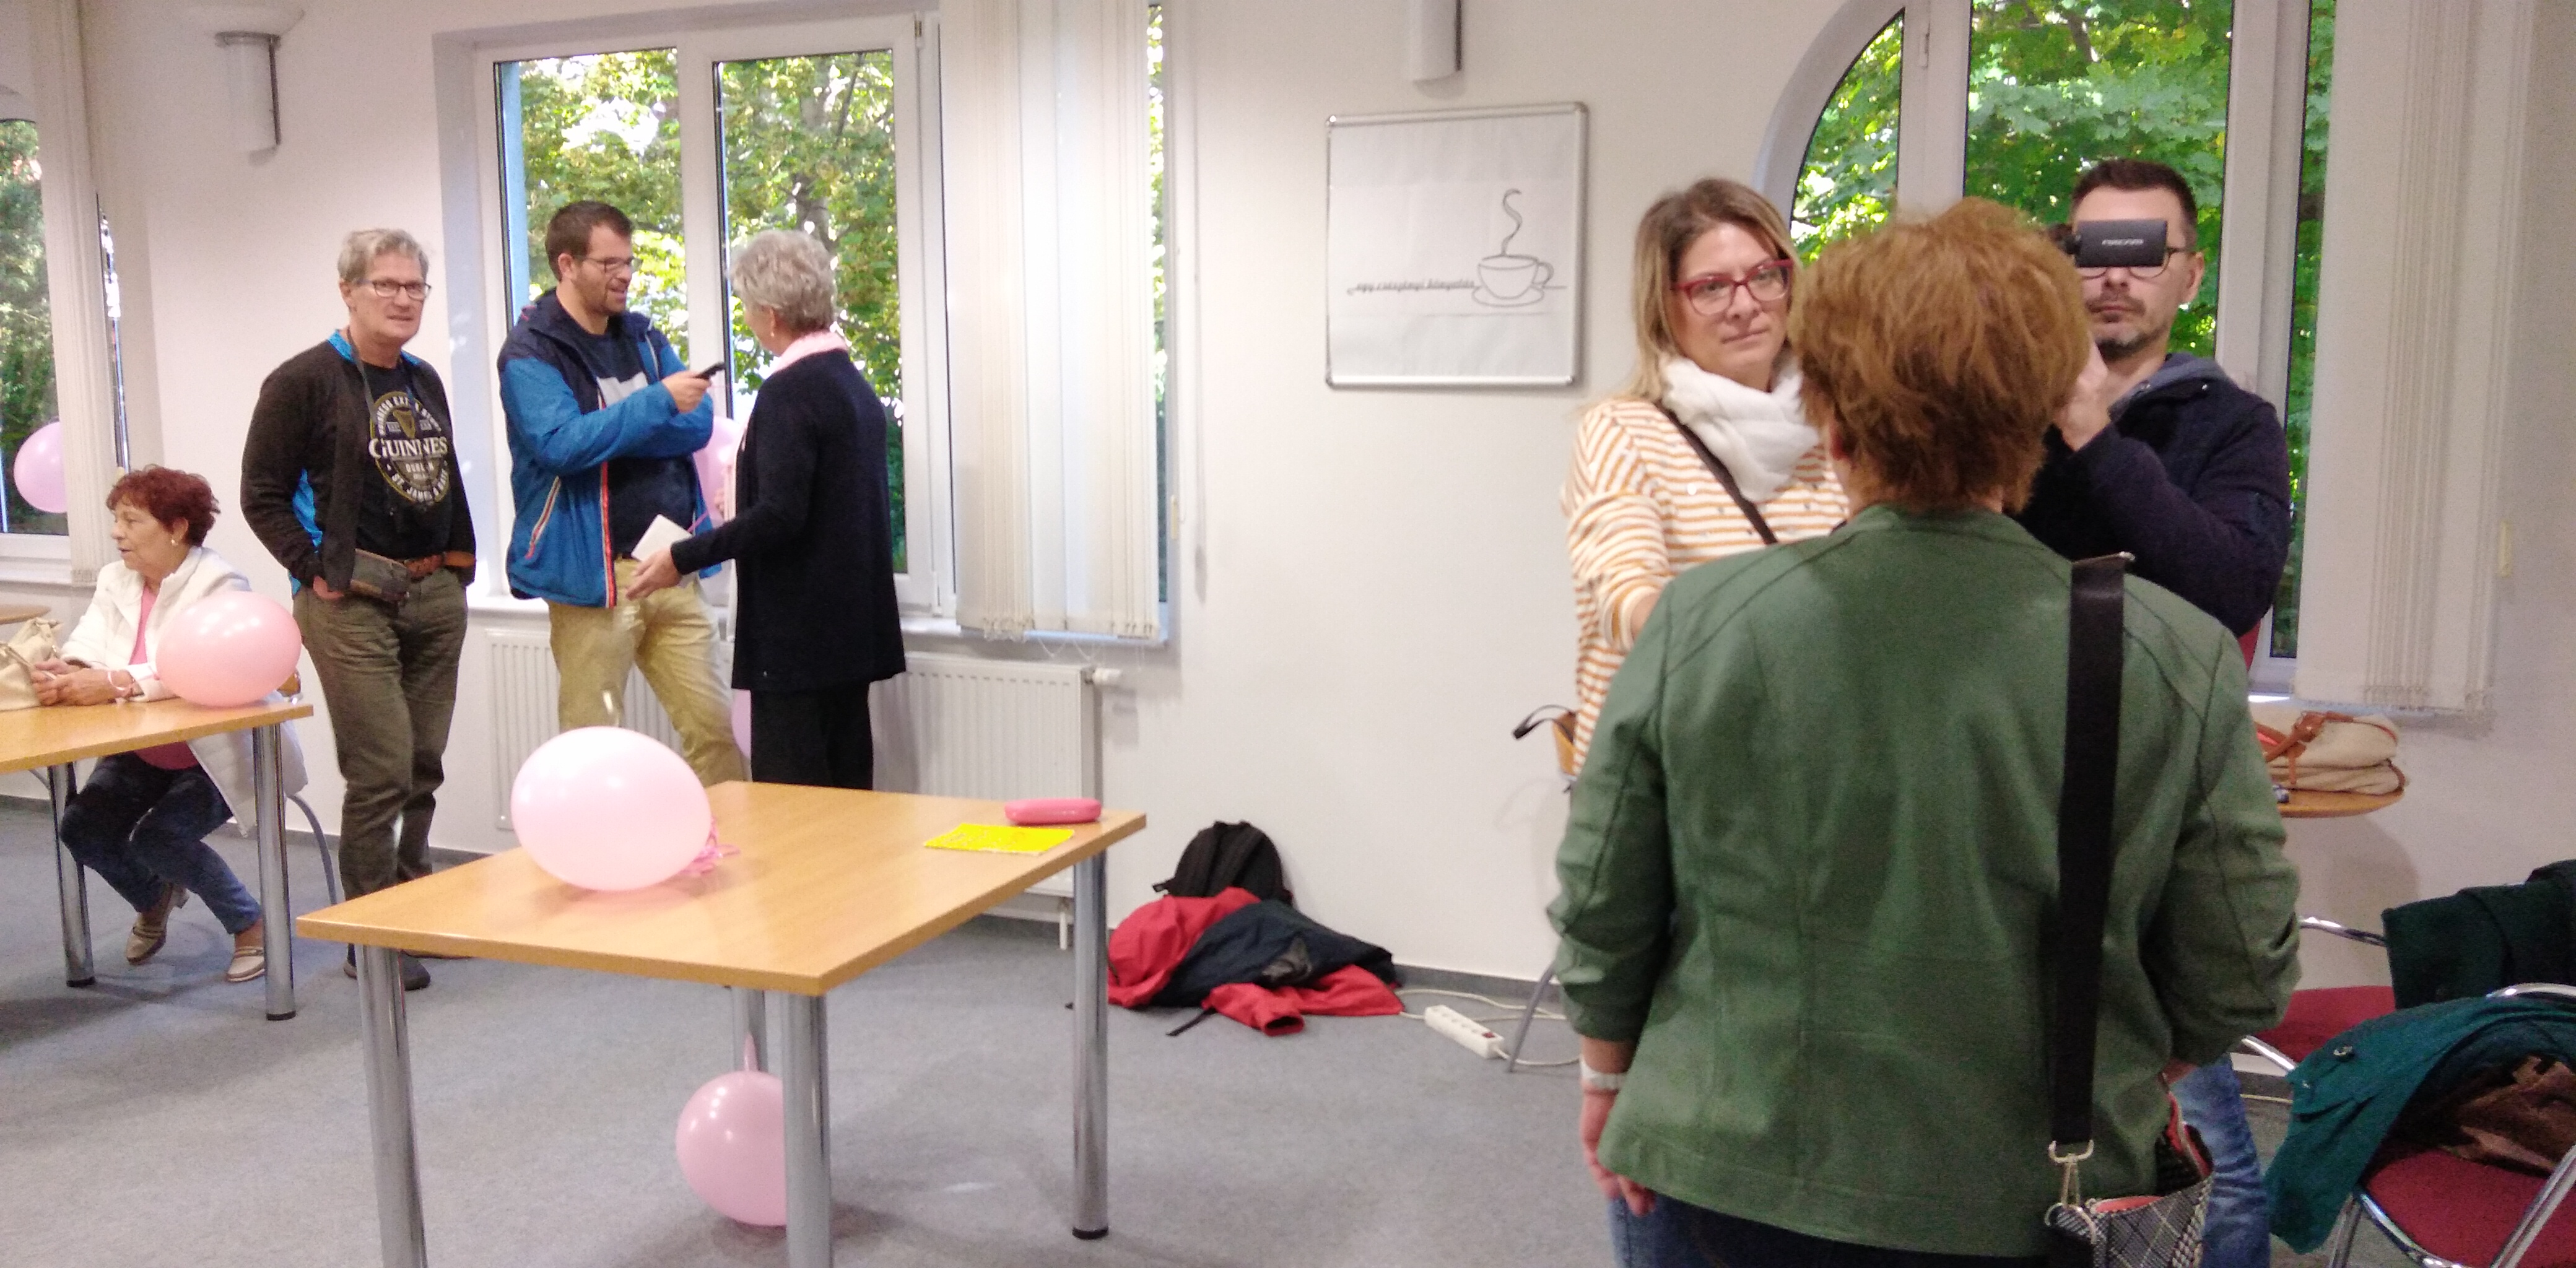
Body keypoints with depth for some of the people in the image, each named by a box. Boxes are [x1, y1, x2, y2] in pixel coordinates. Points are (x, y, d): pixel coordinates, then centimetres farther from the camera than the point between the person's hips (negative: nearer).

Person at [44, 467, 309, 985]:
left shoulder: (220, 584, -18)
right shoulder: (115, 579, 2)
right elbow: (86, 649, -11)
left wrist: (114, 683, -43)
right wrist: (63, 673, -34)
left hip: (217, 751, -7)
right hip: (142, 752, 7)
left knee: (160, 837, -23)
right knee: (81, 828, -10)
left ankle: (251, 924, 2)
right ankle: (154, 899, 23)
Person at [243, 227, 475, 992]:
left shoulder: (425, 382, 15)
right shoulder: (304, 381, -5)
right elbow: (262, 497, -5)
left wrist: (459, 560, 11)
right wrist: (316, 571, -10)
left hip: (436, 597, 6)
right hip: (353, 605, -6)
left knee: (423, 768, 11)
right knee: (381, 772, -7)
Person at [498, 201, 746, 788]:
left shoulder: (643, 336, 14)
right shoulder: (530, 352, -4)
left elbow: (699, 425, 2)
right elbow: (559, 443, -20)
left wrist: (609, 434, -12)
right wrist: (658, 403, -20)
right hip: (591, 575, -5)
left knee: (715, 729, 6)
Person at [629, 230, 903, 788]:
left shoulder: (789, 391, -15)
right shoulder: (855, 382, 12)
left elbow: (779, 515, -22)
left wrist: (683, 558, -13)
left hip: (798, 634, -9)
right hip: (853, 627, 9)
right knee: (847, 790, 13)